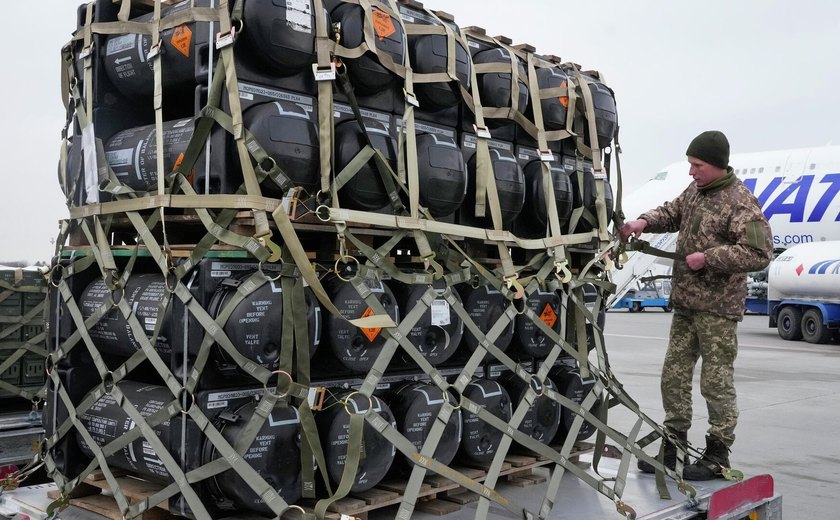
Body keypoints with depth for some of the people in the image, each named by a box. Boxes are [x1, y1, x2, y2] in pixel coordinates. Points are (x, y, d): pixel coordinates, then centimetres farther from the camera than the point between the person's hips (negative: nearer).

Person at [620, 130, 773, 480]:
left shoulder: (740, 202, -14)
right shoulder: (695, 191, 10)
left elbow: (759, 253, -20)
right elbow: (672, 213, 25)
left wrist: (708, 257, -20)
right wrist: (646, 221, 4)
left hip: (717, 308, -8)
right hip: (685, 303, 8)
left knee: (717, 382, 0)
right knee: (674, 376, 12)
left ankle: (718, 455, 12)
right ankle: (672, 446, 22)